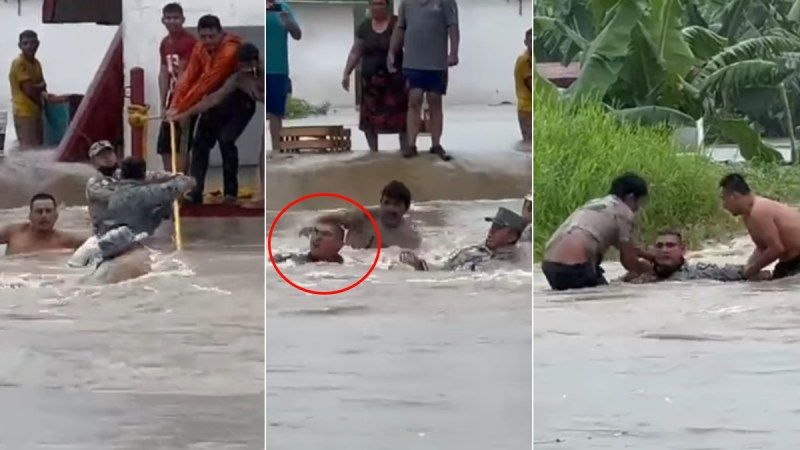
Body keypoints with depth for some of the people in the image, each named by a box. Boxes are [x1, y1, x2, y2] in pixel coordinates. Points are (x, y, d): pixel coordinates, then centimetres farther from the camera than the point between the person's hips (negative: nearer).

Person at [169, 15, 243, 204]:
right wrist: (175, 105, -22)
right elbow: (188, 77, -10)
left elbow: (207, 82, -32)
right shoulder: (200, 48, -3)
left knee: (226, 140, -20)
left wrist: (181, 108, -31)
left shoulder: (230, 51, -29)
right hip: (216, 100, 8)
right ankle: (195, 193, 5)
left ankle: (231, 192, -7)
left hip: (240, 101, -8)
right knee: (200, 142, 2)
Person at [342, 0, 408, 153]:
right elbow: (355, 52, 12)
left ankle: (405, 150, -1)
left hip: (394, 79, -4)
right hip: (370, 80, 4)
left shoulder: (398, 24, -4)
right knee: (369, 117, 4)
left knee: (399, 116, -6)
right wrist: (346, 73, 6)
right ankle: (373, 151, 13)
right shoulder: (364, 27, 7)